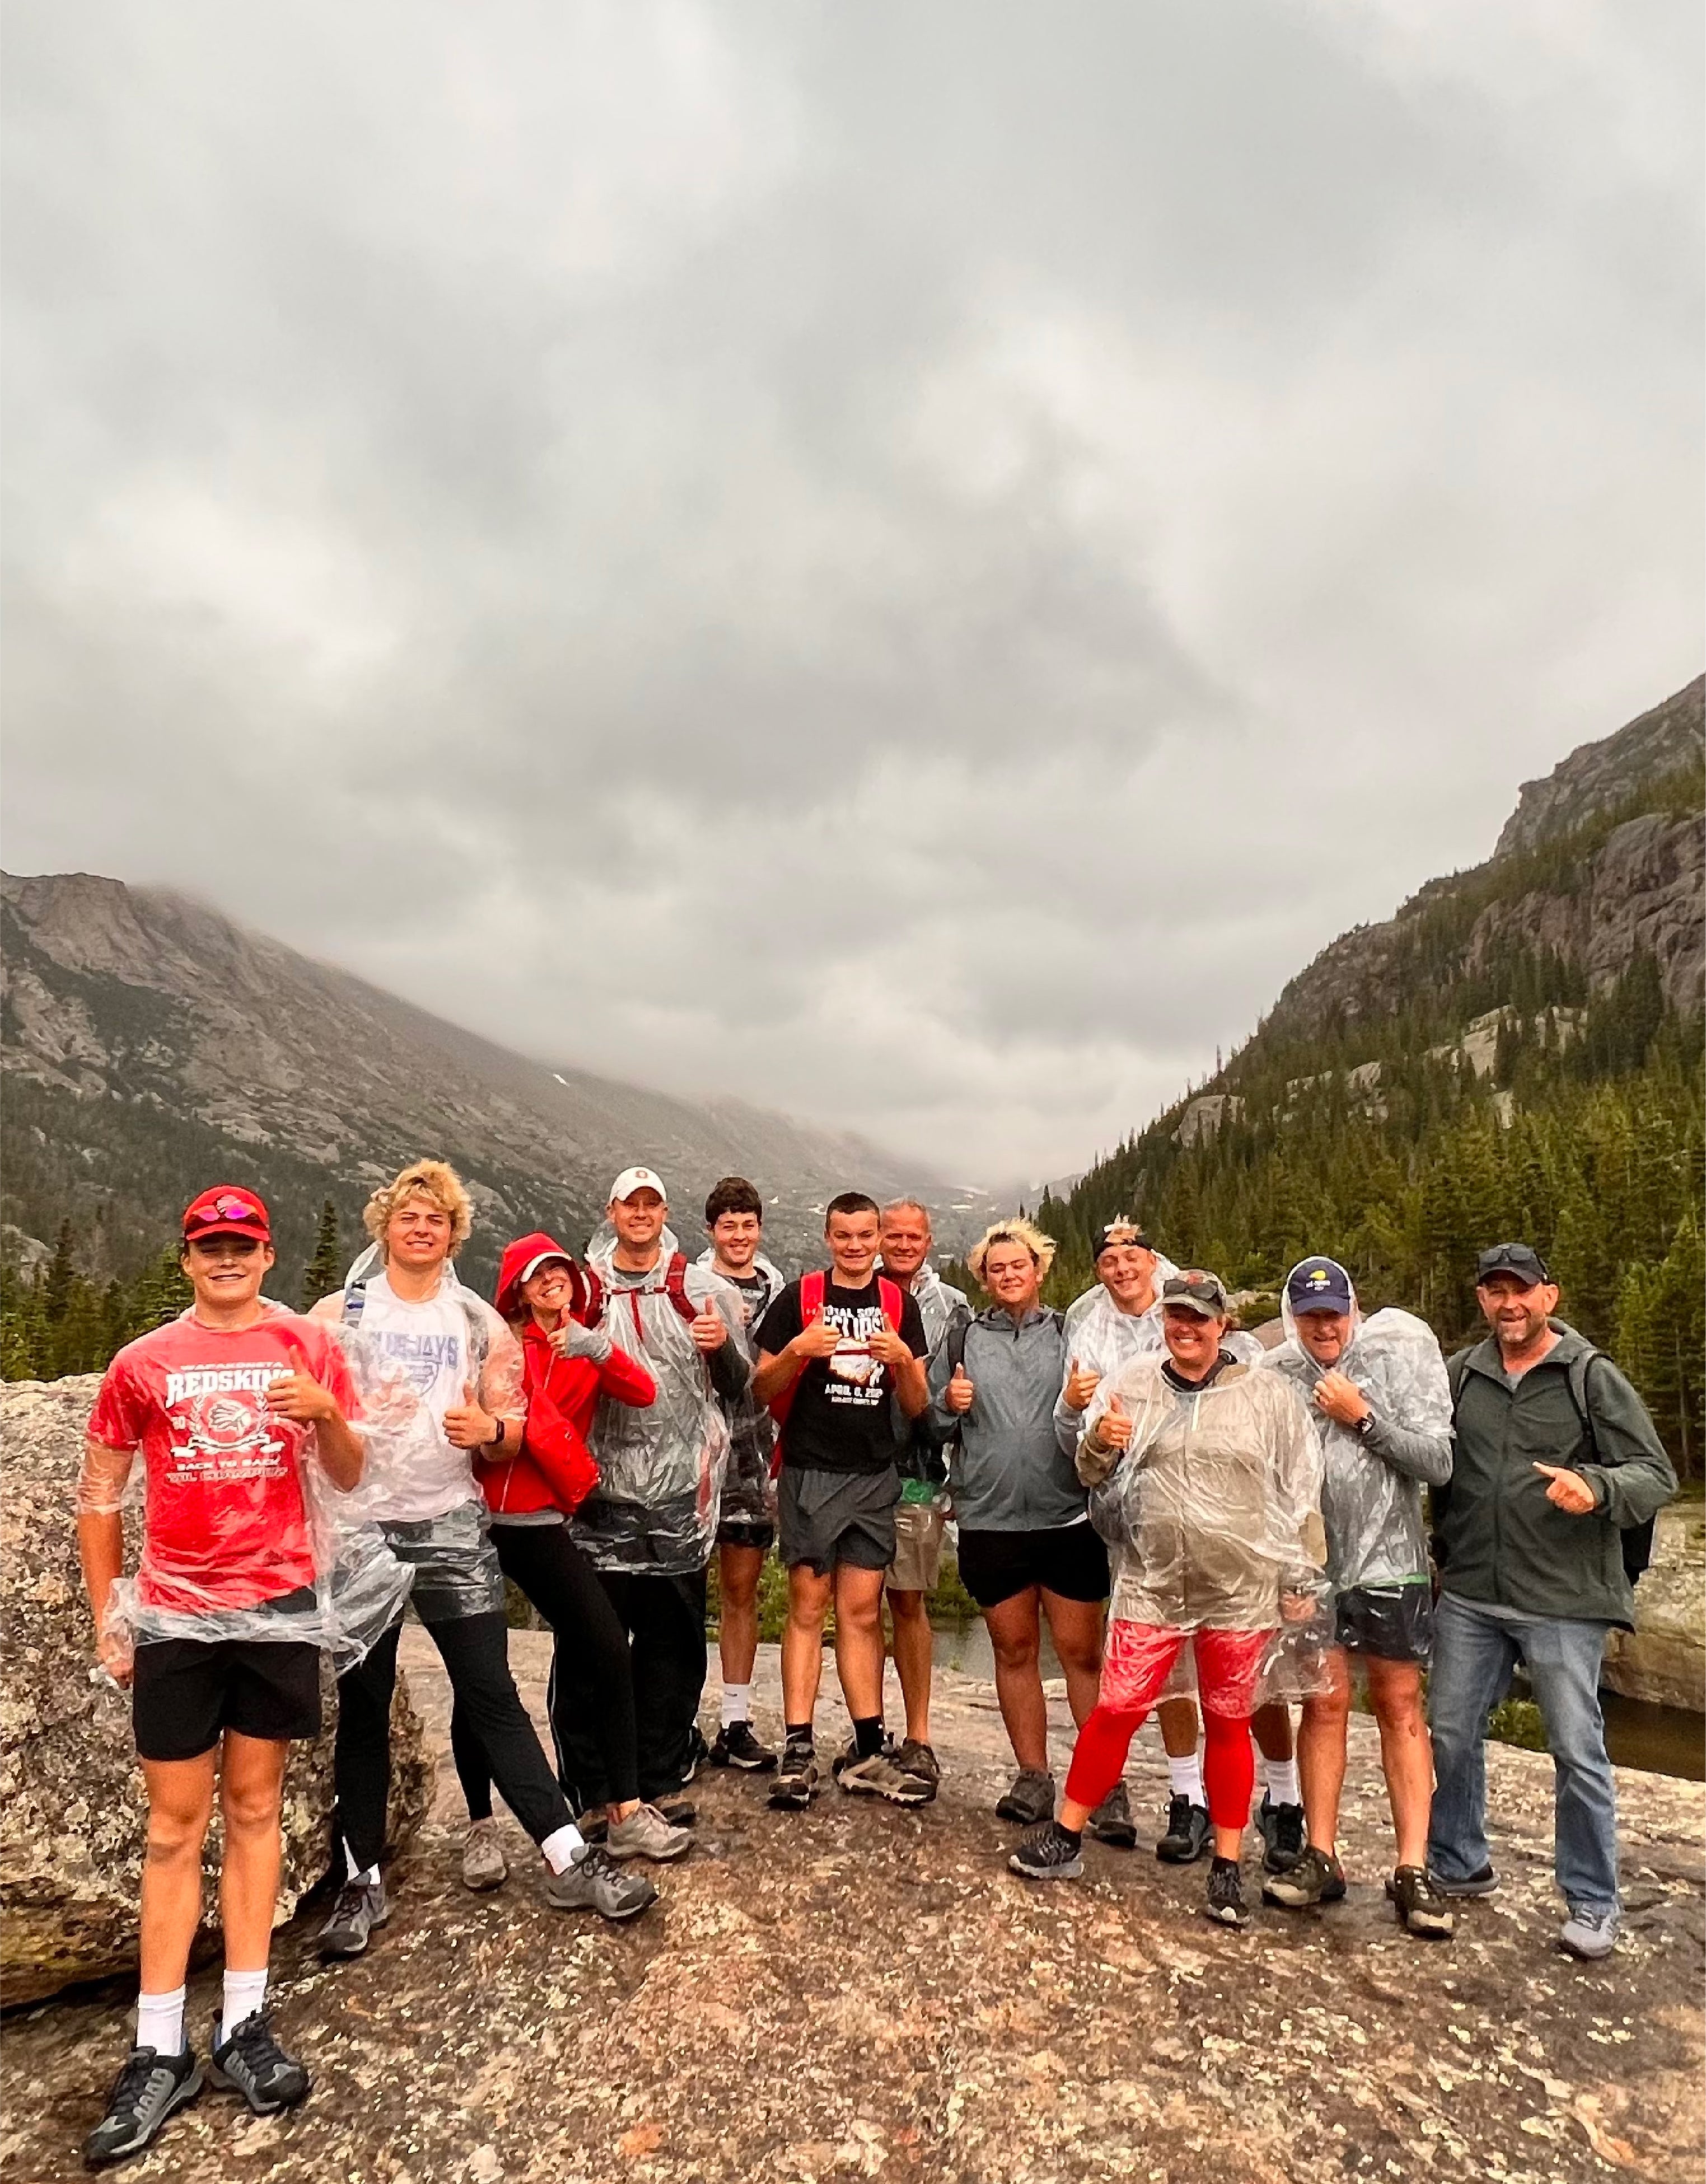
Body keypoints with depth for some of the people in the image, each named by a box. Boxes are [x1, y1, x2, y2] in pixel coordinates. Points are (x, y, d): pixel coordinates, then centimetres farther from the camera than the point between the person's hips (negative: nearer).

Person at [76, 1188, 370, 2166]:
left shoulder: (309, 1346, -1)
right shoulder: (143, 1362, 0)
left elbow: (349, 1478, 1)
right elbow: (99, 1496, 7)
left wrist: (327, 1414, -20)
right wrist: (107, 1619, 5)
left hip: (279, 1608, 0)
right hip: (174, 1617, 0)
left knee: (254, 1812, 10)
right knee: (176, 1827, 7)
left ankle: (246, 2024, 21)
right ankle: (161, 2051, 17)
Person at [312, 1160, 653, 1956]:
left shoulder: (480, 1322, 5)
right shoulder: (336, 1314, 2)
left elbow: (515, 1433, 6)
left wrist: (489, 1429, -16)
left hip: (452, 1527, 0)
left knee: (493, 1697, 2)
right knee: (362, 1706, 11)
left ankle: (570, 1861, 9)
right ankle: (362, 1881, 26)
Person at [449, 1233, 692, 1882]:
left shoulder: (585, 1347, 9)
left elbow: (643, 1393, -7)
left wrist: (599, 1350, -23)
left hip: (542, 1525, 3)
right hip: (478, 1520, -3)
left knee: (608, 1649, -4)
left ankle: (626, 1814, 7)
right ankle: (482, 1828, 20)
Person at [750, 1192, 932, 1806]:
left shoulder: (900, 1304, 7)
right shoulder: (799, 1297, -1)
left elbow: (916, 1406, 7)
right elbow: (761, 1390, 0)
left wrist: (903, 1359, -13)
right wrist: (798, 1351, -18)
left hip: (874, 1477, 3)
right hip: (809, 1474, -2)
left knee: (862, 1612, 8)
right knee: (808, 1607, 0)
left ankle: (866, 1754, 15)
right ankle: (798, 1751, 8)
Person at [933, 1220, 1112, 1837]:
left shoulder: (1069, 1334, 6)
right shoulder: (963, 1342, 9)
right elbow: (926, 1419, 12)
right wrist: (949, 1404, -8)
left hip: (1068, 1516, -2)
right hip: (991, 1520, 2)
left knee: (1082, 1649, 2)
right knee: (1014, 1649, 12)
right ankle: (1033, 1777, 26)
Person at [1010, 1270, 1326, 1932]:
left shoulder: (1269, 1395, -4)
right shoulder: (1129, 1385, 0)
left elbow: (1300, 1496, 1)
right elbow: (1091, 1475, 7)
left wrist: (1302, 1582, 1)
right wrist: (1099, 1445, -15)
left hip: (1242, 1593, -1)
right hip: (1150, 1586, 1)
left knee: (1228, 1727, 13)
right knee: (1114, 1711, 5)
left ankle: (1227, 1867, 29)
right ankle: (1066, 1838, 23)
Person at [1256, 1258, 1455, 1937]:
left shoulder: (1400, 1358, -8)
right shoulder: (1275, 1375, -2)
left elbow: (1437, 1462, -11)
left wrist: (1364, 1417, -17)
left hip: (1388, 1563, -1)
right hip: (1309, 1566, 2)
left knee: (1400, 1708, 7)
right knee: (1324, 1703, 7)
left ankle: (1412, 1869, 14)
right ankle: (1321, 1859, 17)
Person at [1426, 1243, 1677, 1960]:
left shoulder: (1592, 1377, -5)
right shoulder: (1460, 1375, 5)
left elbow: (1656, 1476, -7)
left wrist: (1597, 1489, -27)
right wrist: (1440, 1550, 3)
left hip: (1564, 1601, -4)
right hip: (1469, 1596, 4)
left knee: (1578, 1753, 6)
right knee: (1451, 1734, 13)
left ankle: (1593, 1905, 24)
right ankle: (1458, 1866, 33)